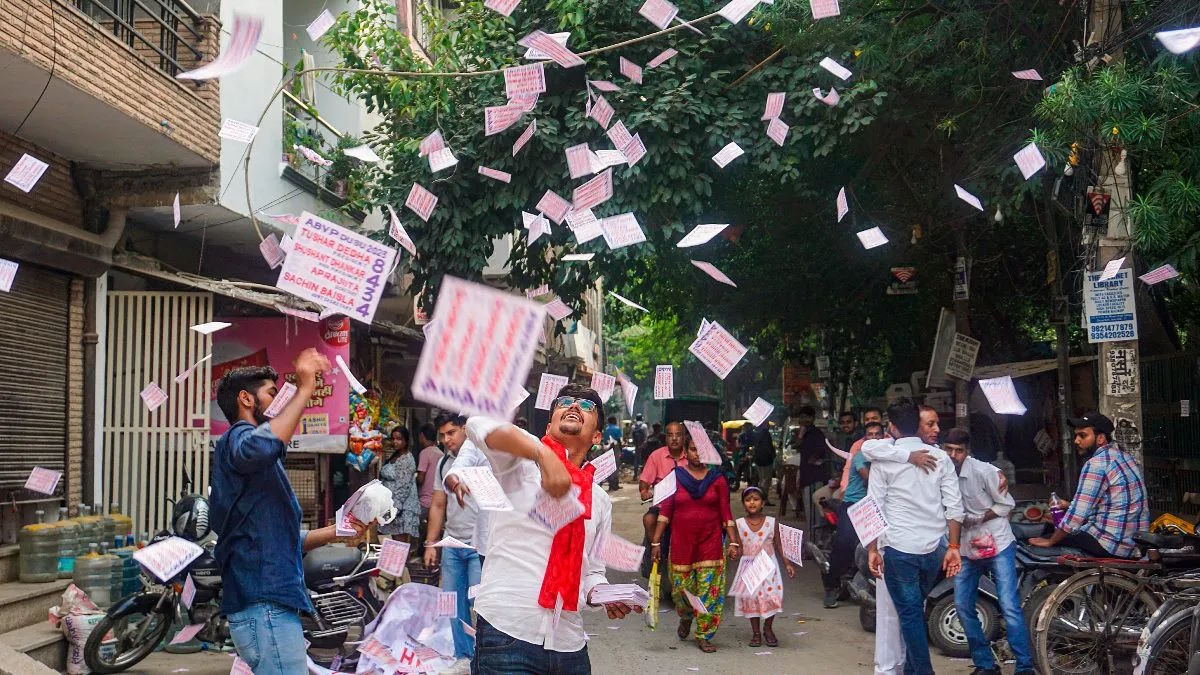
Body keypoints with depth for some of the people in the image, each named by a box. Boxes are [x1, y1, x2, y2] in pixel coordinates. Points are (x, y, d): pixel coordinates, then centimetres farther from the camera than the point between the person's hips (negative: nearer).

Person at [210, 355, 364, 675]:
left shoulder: (265, 467, 27)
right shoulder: (237, 437, -5)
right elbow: (258, 447, -33)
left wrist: (337, 531, 17)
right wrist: (304, 390, -28)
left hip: (272, 604, 11)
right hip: (264, 603, -11)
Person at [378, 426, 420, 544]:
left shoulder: (406, 459, -12)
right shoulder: (393, 456, 15)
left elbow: (403, 487, -18)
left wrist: (394, 508, -21)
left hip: (402, 508, -9)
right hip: (391, 505, 9)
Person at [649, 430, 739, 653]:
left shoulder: (717, 478, 2)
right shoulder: (675, 476, 1)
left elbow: (726, 513, 3)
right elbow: (665, 511, 2)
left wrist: (733, 542, -2)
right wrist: (655, 542, -1)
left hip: (710, 542, 0)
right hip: (681, 541, 0)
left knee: (708, 589, -2)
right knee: (681, 587, 4)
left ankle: (704, 636, 12)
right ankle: (686, 617, 37)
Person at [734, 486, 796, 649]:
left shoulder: (771, 522, -1)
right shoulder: (739, 524, 0)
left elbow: (778, 545, 4)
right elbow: (739, 547, 5)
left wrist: (787, 563, 1)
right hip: (748, 565, 0)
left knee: (772, 595, -6)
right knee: (750, 596, 0)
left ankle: (768, 629, 17)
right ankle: (756, 632, 15)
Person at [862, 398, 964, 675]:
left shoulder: (883, 460, -5)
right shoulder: (941, 458, 4)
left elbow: (874, 509, -6)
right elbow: (954, 507, 0)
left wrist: (872, 549, 0)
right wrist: (953, 546, 5)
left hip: (899, 549, -4)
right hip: (933, 548, 4)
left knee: (909, 613, 5)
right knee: (916, 610, 20)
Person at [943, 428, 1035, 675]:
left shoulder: (984, 471, -17)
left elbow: (1006, 504, -8)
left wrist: (979, 519, -18)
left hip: (997, 545, -5)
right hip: (966, 548, 5)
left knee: (1009, 607, -9)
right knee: (963, 606, 4)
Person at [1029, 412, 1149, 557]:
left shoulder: (1096, 464, -17)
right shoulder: (1125, 455, 11)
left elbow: (1077, 514, -17)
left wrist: (1050, 541, -8)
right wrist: (1069, 505, 24)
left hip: (1112, 546, -9)